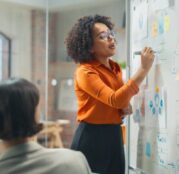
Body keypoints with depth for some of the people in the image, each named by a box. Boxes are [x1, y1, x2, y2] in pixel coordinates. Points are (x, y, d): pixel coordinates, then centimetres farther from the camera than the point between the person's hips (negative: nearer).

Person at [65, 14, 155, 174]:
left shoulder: (116, 68, 8)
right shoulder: (85, 72, -15)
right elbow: (114, 100, -28)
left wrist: (126, 106, -2)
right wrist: (144, 68, -28)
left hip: (114, 136, 7)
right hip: (91, 138, -7)